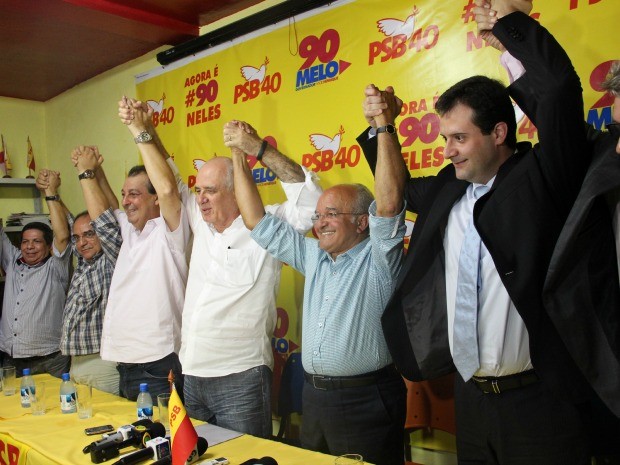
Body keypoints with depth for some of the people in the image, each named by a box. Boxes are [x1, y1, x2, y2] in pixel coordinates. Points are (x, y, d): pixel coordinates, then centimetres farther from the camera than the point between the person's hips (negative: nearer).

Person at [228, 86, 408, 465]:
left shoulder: (378, 258, -6)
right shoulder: (313, 256, 11)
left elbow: (389, 201, -23)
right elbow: (259, 223, 12)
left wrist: (385, 126, -25)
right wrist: (240, 157, 9)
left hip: (366, 400, -6)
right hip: (314, 396, 7)